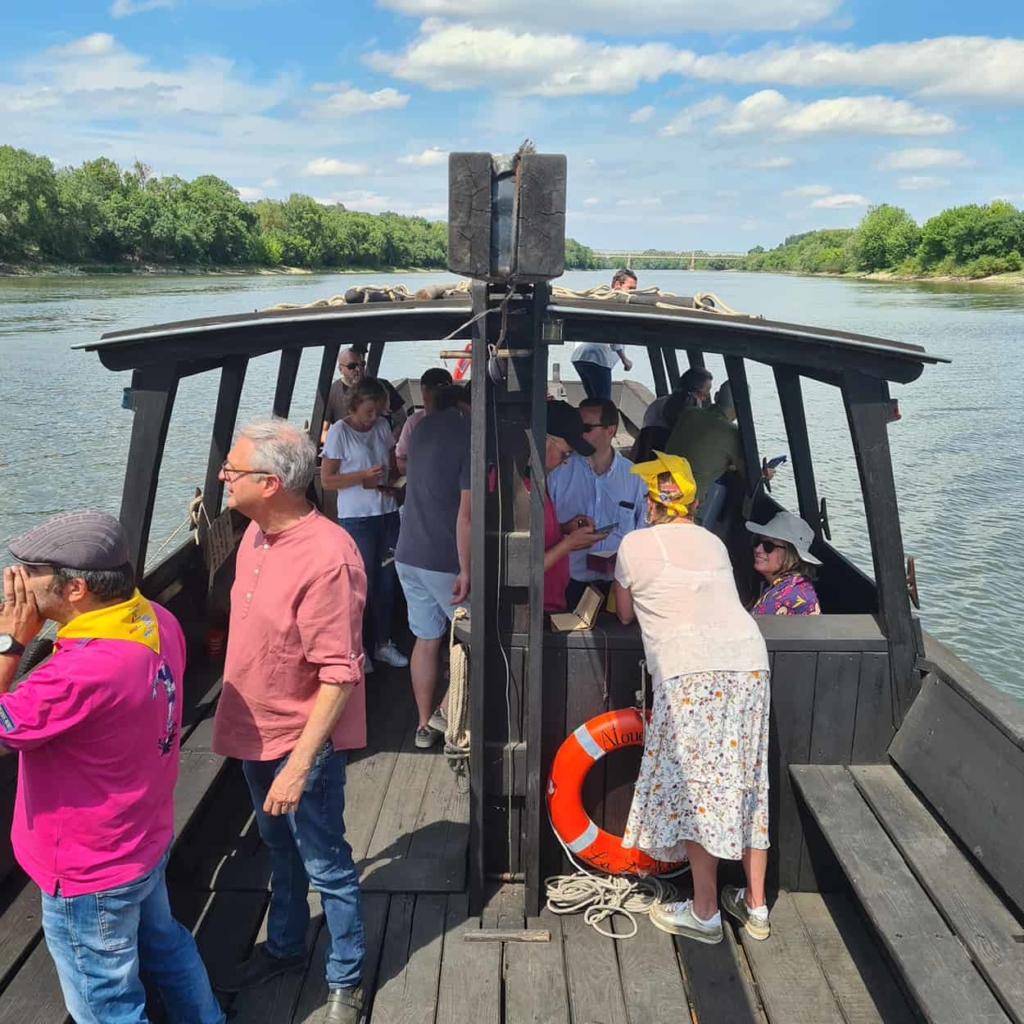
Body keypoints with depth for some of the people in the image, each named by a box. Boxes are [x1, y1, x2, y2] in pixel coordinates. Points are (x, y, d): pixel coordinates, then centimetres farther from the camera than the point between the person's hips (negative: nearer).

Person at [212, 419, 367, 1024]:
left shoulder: (326, 557, -29)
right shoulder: (257, 532, -2)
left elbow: (339, 674, -26)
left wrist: (299, 764, -26)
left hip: (302, 741, -8)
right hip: (256, 729, 8)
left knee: (325, 866, 10)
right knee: (280, 850, 26)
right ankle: (283, 950, 48)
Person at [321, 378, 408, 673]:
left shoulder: (382, 426, 4)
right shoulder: (339, 431, -11)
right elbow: (327, 480, -11)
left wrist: (388, 480, -4)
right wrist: (364, 475, -22)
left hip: (387, 514, 5)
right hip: (357, 518, -5)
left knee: (386, 580, 11)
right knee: (363, 583, 2)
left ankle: (383, 643, 26)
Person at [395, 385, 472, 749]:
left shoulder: (423, 428, 7)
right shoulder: (470, 437, -16)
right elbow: (466, 516, -21)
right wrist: (465, 571, -19)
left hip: (409, 554, 7)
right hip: (444, 560, -7)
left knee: (426, 639, 15)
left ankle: (425, 724, 23)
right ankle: (446, 711, 14)